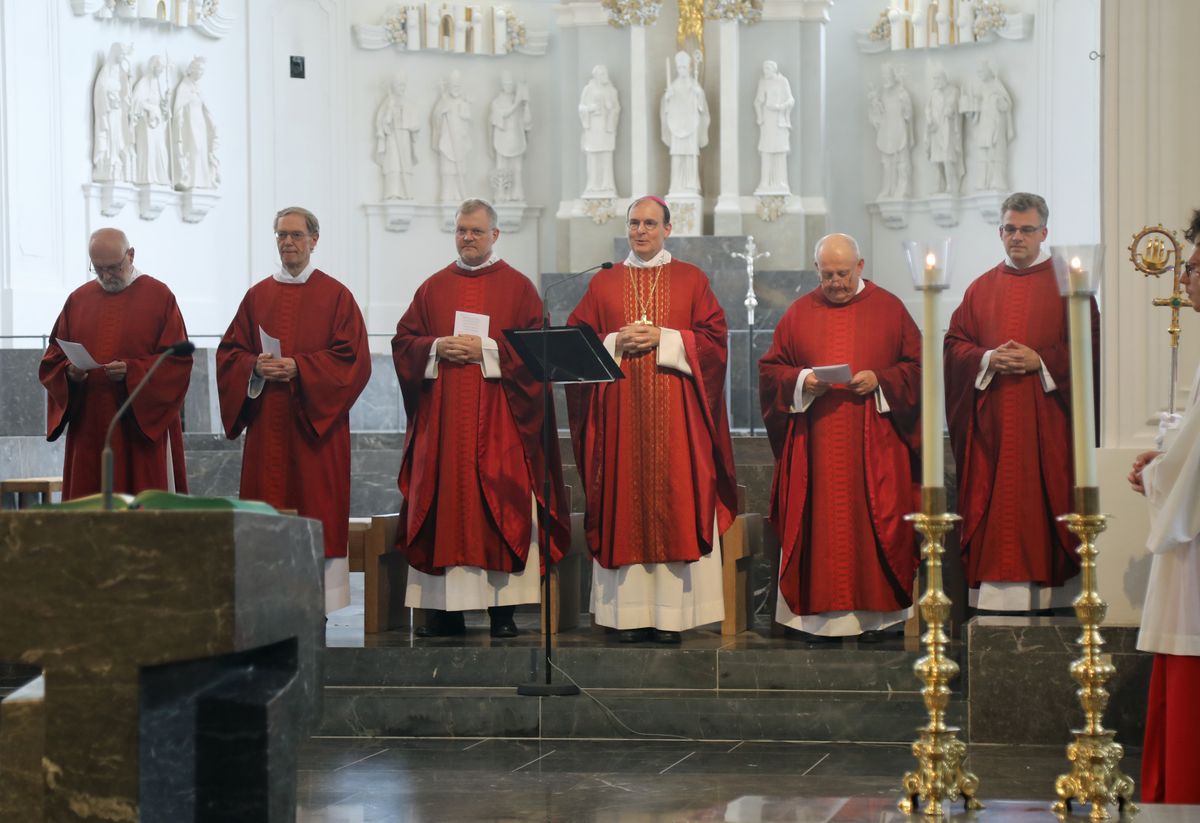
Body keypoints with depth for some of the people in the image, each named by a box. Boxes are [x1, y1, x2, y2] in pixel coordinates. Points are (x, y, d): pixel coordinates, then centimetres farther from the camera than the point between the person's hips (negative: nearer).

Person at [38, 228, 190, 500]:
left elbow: (178, 361, -6)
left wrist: (132, 371, -19)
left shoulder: (159, 297, 1)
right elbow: (52, 360, 11)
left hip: (145, 425, -3)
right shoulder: (78, 299, 12)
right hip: (88, 427, 3)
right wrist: (69, 372, -10)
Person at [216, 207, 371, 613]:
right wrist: (255, 367, -9)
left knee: (315, 510, -5)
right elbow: (229, 352, 12)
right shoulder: (258, 296, 13)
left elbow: (353, 359, -6)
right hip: (266, 425, 3)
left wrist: (298, 368, -15)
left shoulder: (336, 296, 2)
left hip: (315, 421, -3)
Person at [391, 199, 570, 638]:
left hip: (498, 419, -3)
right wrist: (437, 348, -8)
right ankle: (445, 609, 3)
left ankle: (503, 609, -3)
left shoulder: (518, 287, 5)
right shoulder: (433, 288, 14)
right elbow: (403, 342, 10)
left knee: (502, 506, -6)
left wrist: (486, 350, -13)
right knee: (444, 504, 0)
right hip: (442, 418, 3)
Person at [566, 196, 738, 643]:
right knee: (624, 506, -2)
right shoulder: (604, 283, 13)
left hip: (675, 411, -1)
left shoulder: (691, 279, 9)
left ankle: (671, 613, -3)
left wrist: (664, 338, -11)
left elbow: (713, 337, 1)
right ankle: (631, 611, 0)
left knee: (675, 500, -6)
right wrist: (616, 343, -9)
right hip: (619, 410, 1)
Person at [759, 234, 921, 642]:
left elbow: (917, 367, 4)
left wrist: (879, 380, -12)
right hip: (814, 444, 1)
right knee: (818, 524, -1)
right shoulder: (800, 313, 9)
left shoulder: (889, 309, 6)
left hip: (875, 443, -1)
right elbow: (770, 369, 9)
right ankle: (819, 613, 3)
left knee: (874, 522, -2)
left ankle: (874, 613, 4)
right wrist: (802, 380, -10)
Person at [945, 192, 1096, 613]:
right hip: (991, 423, 3)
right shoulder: (981, 289, 13)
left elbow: (1089, 347, -3)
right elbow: (954, 344, 10)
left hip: (1046, 419, -3)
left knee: (1043, 505, -4)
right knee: (992, 509, 0)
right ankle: (995, 590, 3)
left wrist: (1040, 361, -15)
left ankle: (1046, 591, 1)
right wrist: (987, 359, -9)